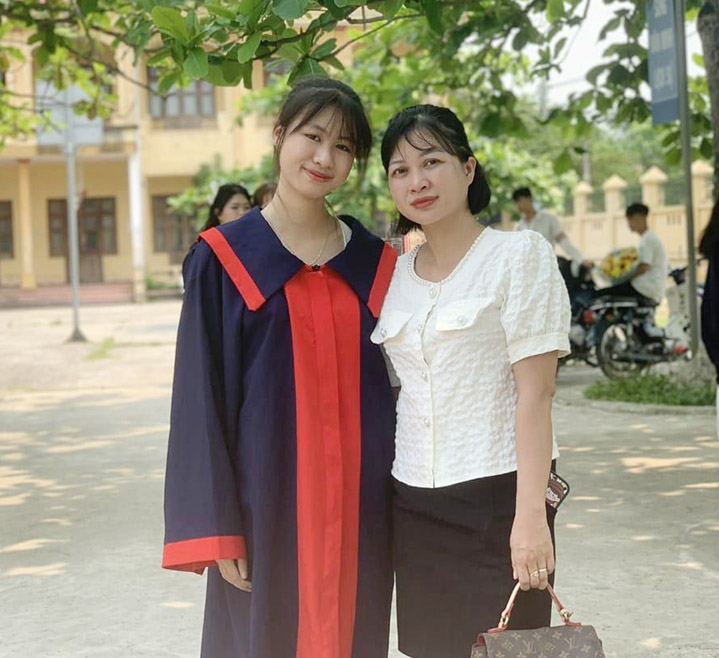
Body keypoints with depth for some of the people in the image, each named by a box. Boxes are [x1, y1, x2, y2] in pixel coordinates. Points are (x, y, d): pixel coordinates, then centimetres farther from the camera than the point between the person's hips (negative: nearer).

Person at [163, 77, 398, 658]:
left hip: (359, 503, 3)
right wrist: (215, 529, -11)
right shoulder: (225, 259, -2)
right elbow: (202, 397, -5)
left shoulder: (375, 262, 8)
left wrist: (402, 504, 5)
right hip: (267, 497, -3)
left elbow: (394, 379, 11)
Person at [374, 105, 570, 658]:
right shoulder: (395, 274, 11)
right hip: (413, 503, 5)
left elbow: (535, 393, -11)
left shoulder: (520, 254, -5)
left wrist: (530, 516, -18)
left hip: (497, 492, -5)